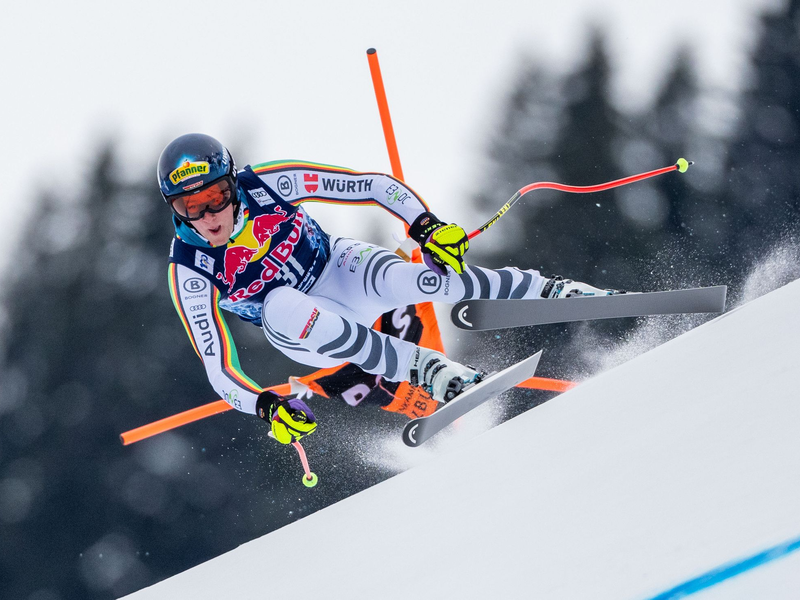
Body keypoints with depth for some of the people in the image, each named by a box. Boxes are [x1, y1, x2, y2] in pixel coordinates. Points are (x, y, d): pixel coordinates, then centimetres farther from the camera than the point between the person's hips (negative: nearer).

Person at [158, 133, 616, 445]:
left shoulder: (267, 184, -22)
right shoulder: (190, 273, -22)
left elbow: (375, 186, -15)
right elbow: (219, 370, -20)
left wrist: (426, 226, -29)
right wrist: (267, 407, -37)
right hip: (310, 335, 0)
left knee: (398, 280, -34)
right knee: (280, 305, -36)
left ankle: (557, 292, -21)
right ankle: (427, 370, -31)